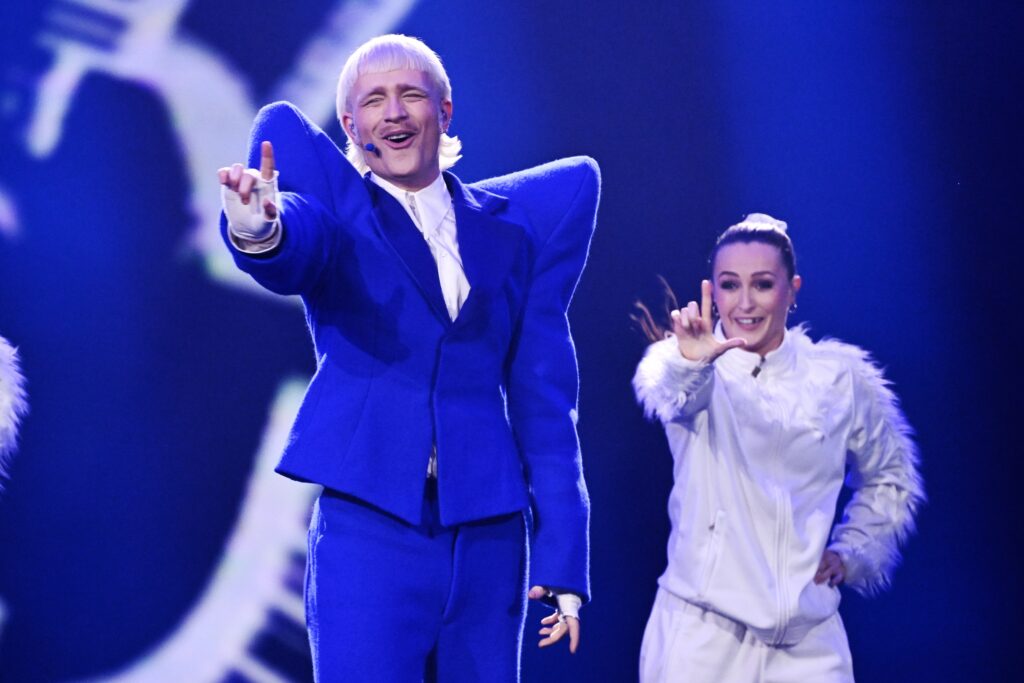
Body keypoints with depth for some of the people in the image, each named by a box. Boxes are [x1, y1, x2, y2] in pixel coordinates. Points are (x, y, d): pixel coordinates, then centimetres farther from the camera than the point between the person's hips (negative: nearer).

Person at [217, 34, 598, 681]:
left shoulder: (514, 226, 12)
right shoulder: (335, 206, 5)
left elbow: (543, 395, 10)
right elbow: (293, 254, -19)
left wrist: (563, 558, 5)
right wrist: (259, 230, -44)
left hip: (488, 533, 3)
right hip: (369, 524, -3)